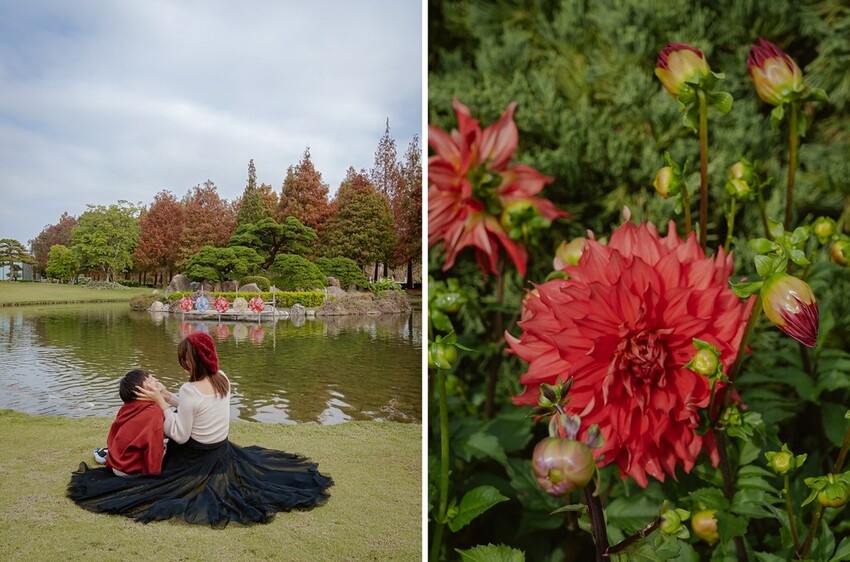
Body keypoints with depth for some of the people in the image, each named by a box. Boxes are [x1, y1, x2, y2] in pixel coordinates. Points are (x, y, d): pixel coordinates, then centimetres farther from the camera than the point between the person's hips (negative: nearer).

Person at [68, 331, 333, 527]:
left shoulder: (190, 390, -27)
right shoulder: (223, 379, -5)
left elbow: (179, 435, -21)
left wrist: (160, 401, -19)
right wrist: (165, 395, 5)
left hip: (196, 460, -6)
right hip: (223, 451, 6)